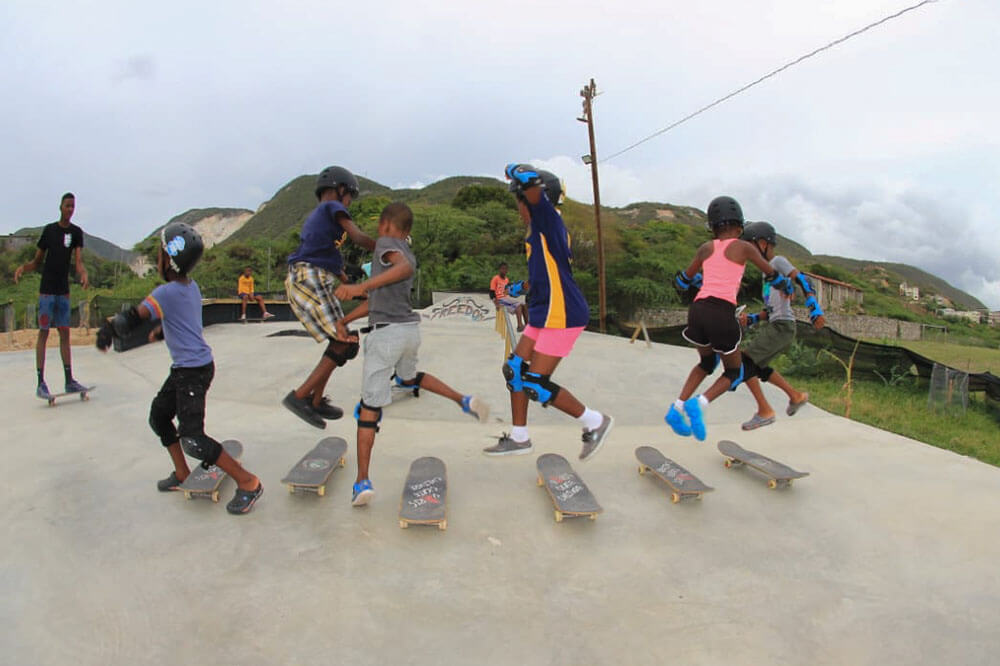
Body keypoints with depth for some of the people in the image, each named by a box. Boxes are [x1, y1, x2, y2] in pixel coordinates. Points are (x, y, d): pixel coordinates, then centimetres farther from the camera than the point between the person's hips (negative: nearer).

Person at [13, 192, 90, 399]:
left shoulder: (76, 232, 4)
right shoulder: (49, 229, 0)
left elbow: (78, 261, -8)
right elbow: (37, 261, 6)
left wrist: (83, 273, -30)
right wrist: (22, 268, -15)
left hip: (64, 290, 2)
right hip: (46, 289, -2)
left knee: (65, 333, 6)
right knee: (43, 332, -4)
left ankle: (69, 380, 10)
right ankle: (41, 383, -2)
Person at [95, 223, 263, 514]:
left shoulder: (166, 293, -19)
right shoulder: (192, 287, 8)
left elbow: (133, 318, -27)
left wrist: (109, 327, -13)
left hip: (194, 370, -10)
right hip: (184, 368, 10)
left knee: (192, 439, -11)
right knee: (159, 416, 23)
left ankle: (248, 483, -6)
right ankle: (182, 474, 34)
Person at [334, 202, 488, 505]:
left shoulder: (386, 243, -4)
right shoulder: (408, 255, 19)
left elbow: (405, 267, -28)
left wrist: (360, 286, -32)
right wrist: (345, 320, 16)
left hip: (387, 333, -7)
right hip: (411, 329, 7)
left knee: (370, 406, 0)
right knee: (409, 378, 35)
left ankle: (362, 481, 2)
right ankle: (464, 400, 24)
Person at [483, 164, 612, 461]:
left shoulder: (548, 219, -13)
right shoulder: (542, 227, 14)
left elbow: (530, 181, -25)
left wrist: (514, 170, -8)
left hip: (562, 316, -10)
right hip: (544, 314, 10)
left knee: (535, 385, -7)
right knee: (514, 369, 12)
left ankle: (594, 422, 9)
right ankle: (519, 437, 24)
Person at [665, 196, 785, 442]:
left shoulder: (705, 248, 17)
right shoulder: (744, 247, 9)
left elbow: (684, 280, 27)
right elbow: (772, 275, 22)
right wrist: (784, 285, 45)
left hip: (697, 310, 4)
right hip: (722, 313, -4)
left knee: (707, 363, 29)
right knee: (734, 373, 17)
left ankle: (678, 407, 11)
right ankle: (699, 404, -9)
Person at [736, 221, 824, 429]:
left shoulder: (778, 262, -3)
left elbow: (803, 281, -17)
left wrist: (815, 308, -30)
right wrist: (751, 319, 7)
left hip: (781, 327, -10)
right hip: (773, 326, 10)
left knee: (744, 361, -14)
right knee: (757, 366, 24)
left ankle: (765, 411, -7)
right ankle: (796, 395, 35)